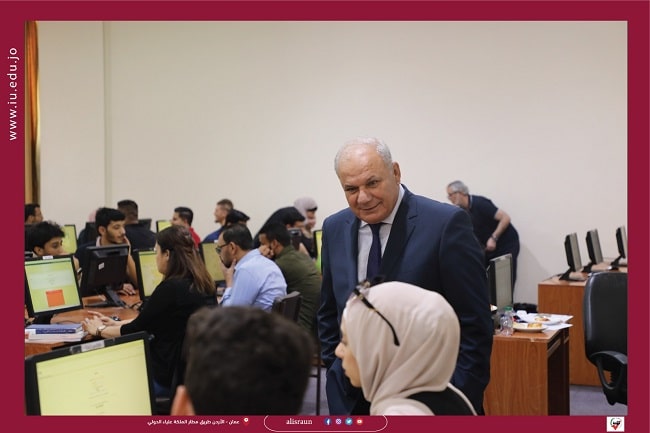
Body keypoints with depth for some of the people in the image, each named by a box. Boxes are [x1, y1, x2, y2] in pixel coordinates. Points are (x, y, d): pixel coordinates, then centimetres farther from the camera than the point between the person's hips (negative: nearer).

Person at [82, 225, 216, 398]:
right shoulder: (202, 284, 6)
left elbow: (137, 329, -10)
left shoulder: (171, 288, -20)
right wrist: (116, 323, 20)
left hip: (172, 377, -9)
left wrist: (99, 330, 7)